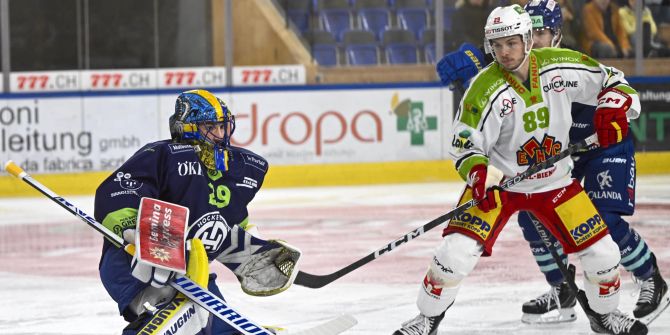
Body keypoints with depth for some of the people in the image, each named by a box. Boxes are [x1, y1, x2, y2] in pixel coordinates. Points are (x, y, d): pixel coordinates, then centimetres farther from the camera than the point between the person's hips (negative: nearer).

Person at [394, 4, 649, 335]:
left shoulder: (562, 66, -14)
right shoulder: (485, 90, -21)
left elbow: (612, 81, -1)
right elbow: (464, 144, -15)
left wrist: (613, 109, -21)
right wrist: (478, 174, -35)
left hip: (555, 182, 3)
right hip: (498, 181, -3)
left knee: (602, 253, 0)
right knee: (456, 251, -18)